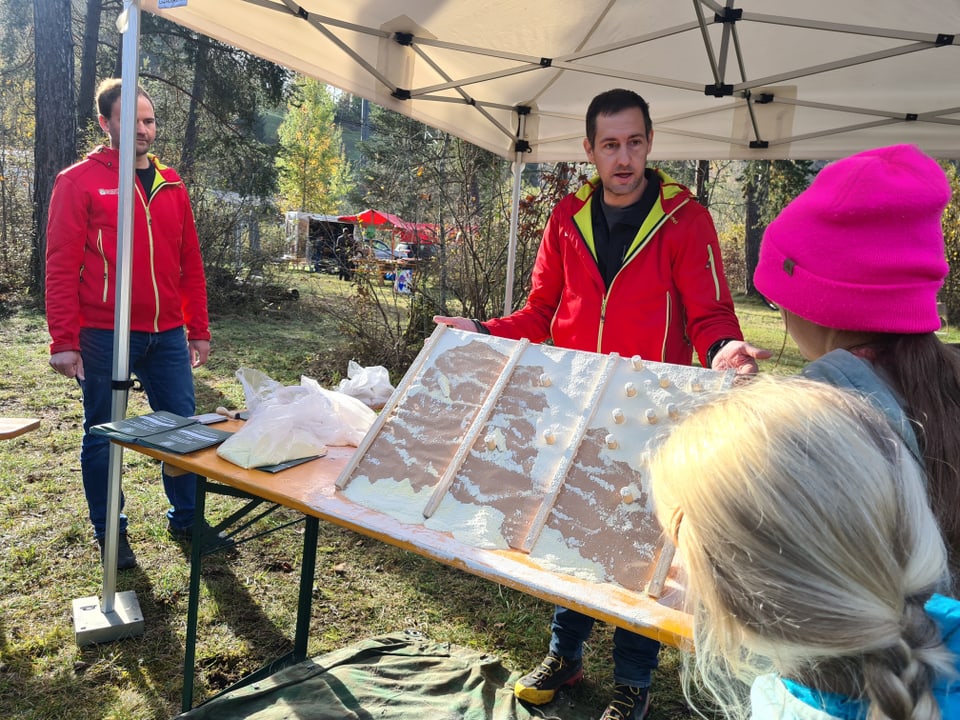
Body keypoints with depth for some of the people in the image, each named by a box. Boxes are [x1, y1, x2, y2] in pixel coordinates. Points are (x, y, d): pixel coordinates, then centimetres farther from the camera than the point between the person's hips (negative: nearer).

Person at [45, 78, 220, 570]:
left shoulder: (171, 184, 11)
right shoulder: (79, 182, -2)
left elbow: (190, 263, 12)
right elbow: (61, 266, -6)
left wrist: (198, 330, 10)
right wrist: (63, 341, -10)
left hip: (167, 335, 4)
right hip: (103, 337, -4)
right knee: (101, 435, 8)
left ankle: (186, 518, 25)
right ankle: (110, 532, 24)